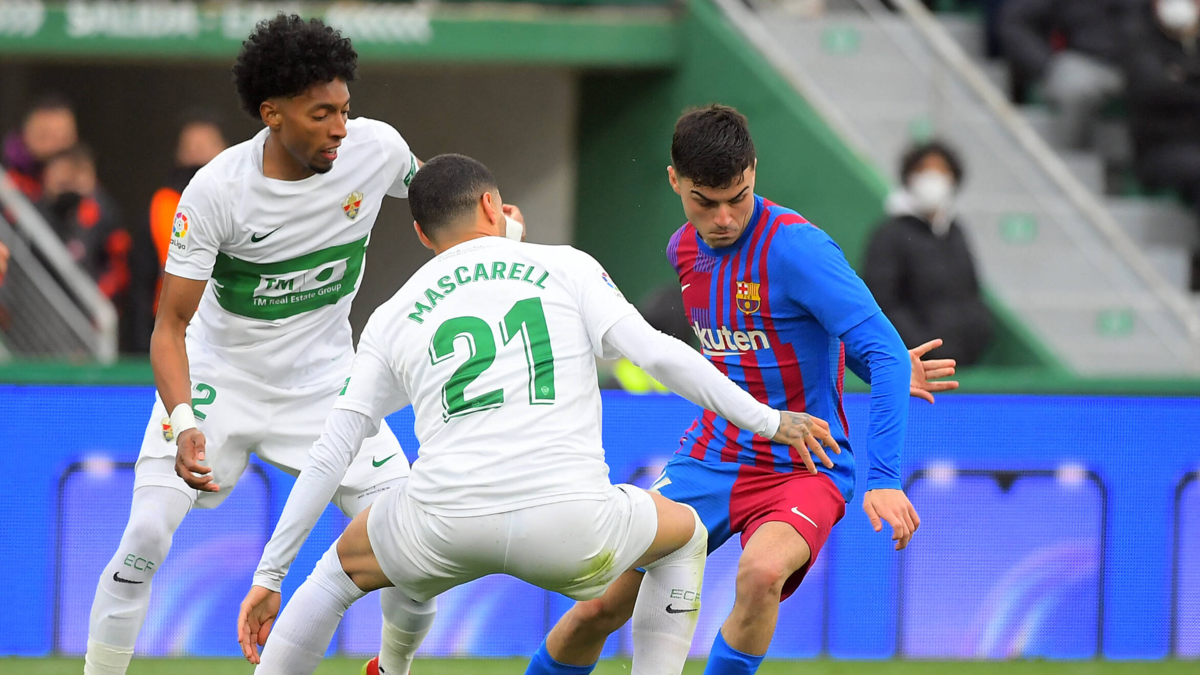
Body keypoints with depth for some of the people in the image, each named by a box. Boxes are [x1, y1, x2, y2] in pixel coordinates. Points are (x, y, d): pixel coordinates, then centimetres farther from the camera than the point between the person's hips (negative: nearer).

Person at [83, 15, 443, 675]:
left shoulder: (375, 148, -14)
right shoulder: (214, 191, -25)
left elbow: (426, 188, 12)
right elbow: (171, 325, -23)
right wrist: (184, 425, -38)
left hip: (322, 383, 3)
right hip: (218, 377, -3)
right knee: (145, 540, -17)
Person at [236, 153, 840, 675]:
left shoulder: (393, 319, 18)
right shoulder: (566, 268, 13)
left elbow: (329, 455, 16)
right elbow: (655, 353, 1)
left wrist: (268, 577, 20)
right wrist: (768, 421, 10)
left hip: (446, 525, 2)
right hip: (573, 529, -2)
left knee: (342, 566, 33)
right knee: (685, 537, 30)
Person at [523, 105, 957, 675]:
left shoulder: (794, 246, -21)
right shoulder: (684, 251, 3)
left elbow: (886, 355, -24)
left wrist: (884, 477, -34)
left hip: (802, 471, -6)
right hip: (710, 458, 6)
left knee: (761, 573, -37)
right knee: (599, 607, 3)